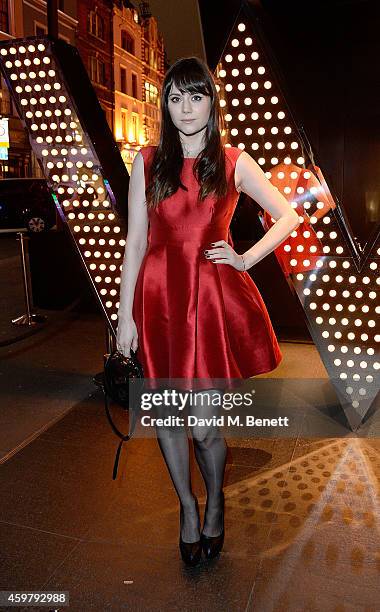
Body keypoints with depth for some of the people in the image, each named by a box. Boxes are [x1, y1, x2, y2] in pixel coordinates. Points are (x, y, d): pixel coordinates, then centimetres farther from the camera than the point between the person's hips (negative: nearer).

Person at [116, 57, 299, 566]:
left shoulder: (234, 162, 4)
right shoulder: (148, 162, 7)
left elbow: (289, 217, 9)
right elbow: (135, 242, 3)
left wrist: (245, 260, -2)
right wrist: (126, 314, 0)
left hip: (214, 300, -1)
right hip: (159, 299, 2)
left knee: (204, 424, 1)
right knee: (166, 417, 10)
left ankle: (215, 504, 34)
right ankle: (187, 506, 37)